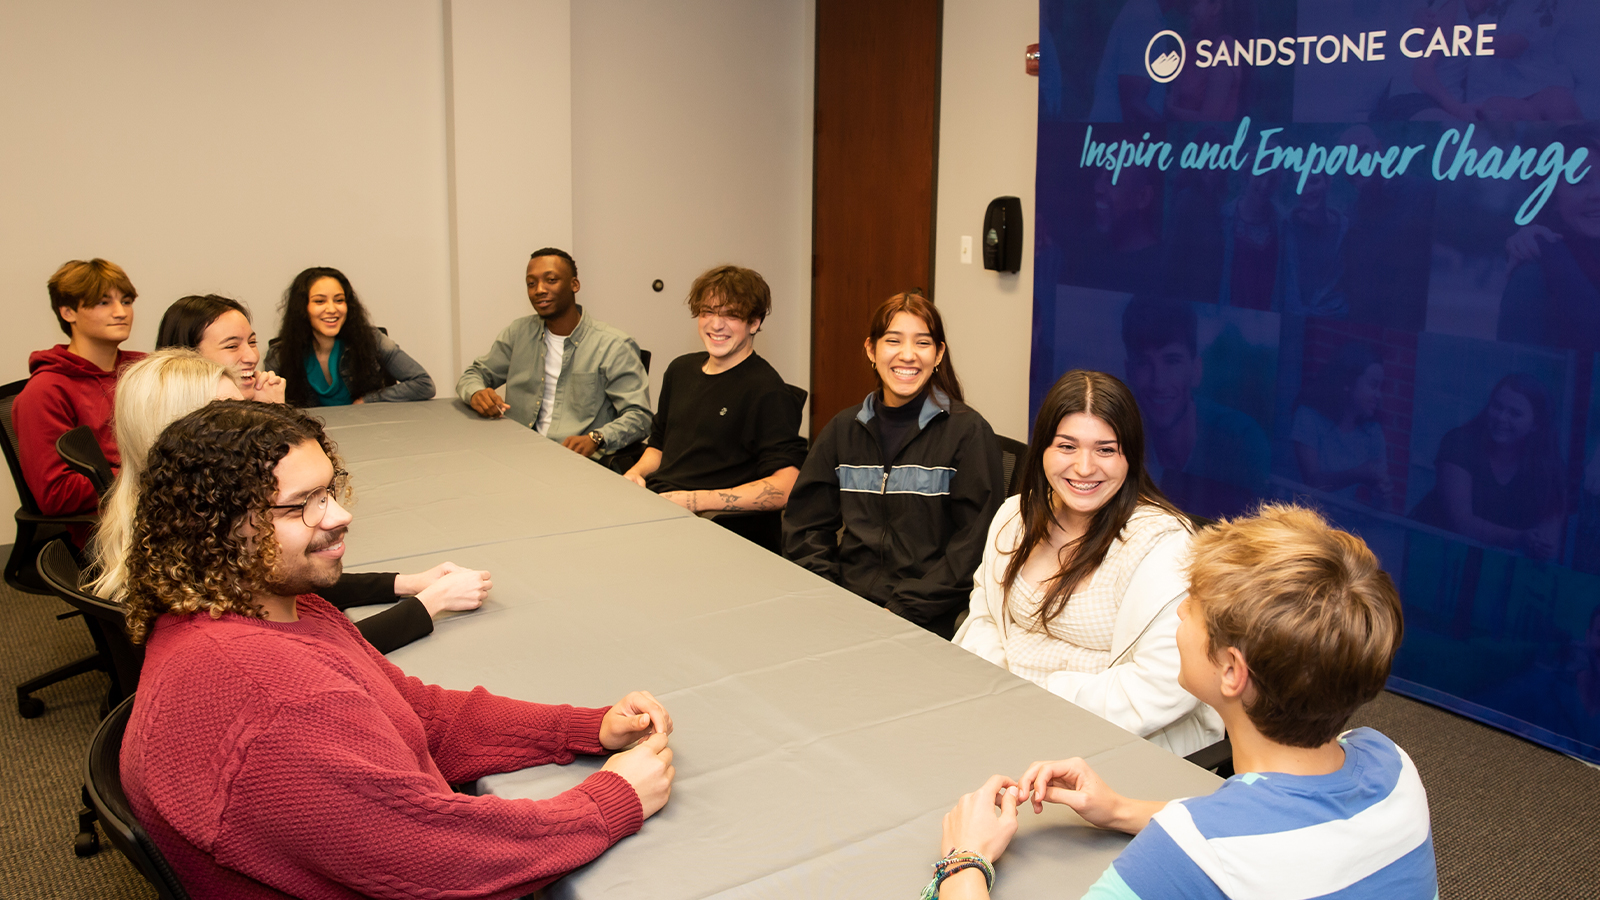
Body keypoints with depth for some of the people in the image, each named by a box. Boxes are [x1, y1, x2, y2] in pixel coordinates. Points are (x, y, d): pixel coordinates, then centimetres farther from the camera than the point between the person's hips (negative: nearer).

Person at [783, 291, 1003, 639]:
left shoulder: (968, 432, -2)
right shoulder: (843, 429, 12)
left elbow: (974, 544, -7)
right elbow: (805, 523, 13)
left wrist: (904, 609, -13)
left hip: (927, 621, -4)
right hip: (844, 605, 5)